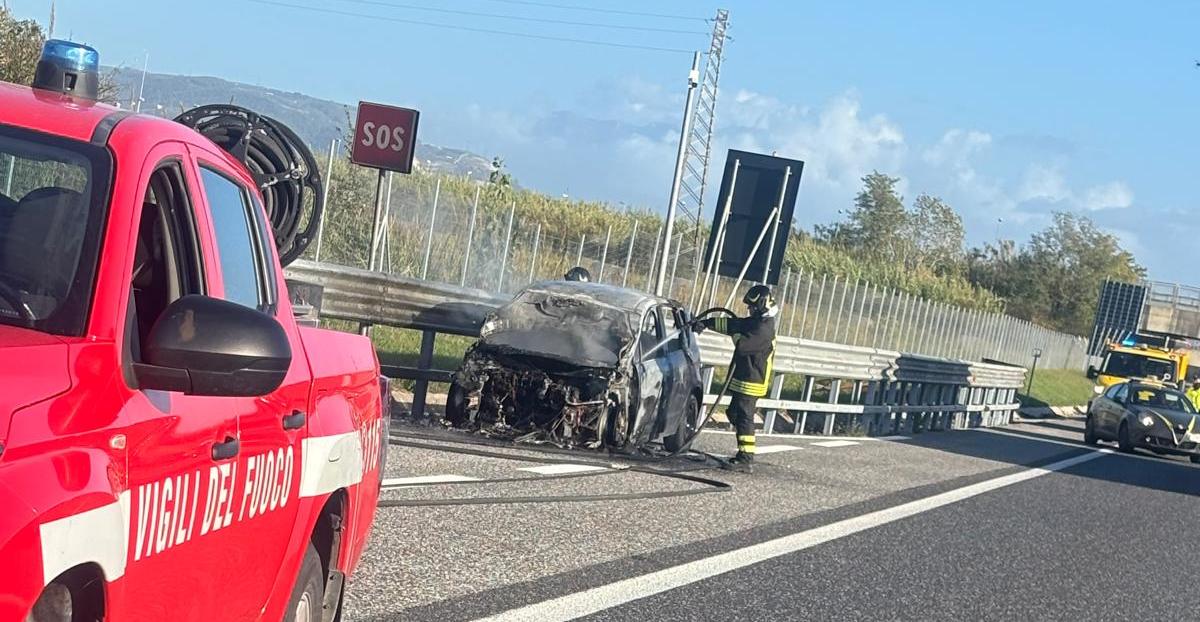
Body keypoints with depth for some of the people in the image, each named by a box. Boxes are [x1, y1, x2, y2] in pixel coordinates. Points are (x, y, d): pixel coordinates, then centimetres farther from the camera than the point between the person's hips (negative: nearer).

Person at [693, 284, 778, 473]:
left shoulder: (763, 329, -20)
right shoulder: (756, 322, 13)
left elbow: (742, 345, -26)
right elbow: (730, 324, 16)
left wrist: (736, 334, -5)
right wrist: (707, 323, 8)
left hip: (751, 382, -11)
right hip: (743, 380, 11)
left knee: (744, 417, -11)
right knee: (735, 414, 17)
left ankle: (746, 460, -12)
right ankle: (744, 454, 22)